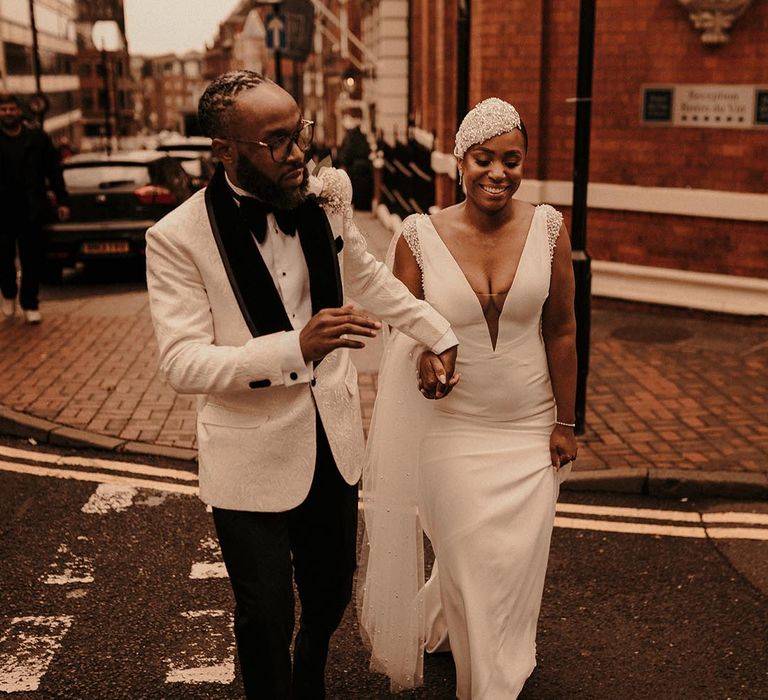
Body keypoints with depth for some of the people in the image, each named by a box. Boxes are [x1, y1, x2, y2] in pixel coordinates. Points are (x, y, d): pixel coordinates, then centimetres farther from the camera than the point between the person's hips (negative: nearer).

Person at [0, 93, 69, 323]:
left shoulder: (38, 138, 6)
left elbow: (54, 171, 7)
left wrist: (62, 200, 1)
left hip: (31, 210, 0)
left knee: (32, 259, 2)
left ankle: (30, 304, 11)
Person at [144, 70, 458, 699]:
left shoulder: (325, 195, -3)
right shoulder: (179, 237, -17)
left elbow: (366, 275, 16)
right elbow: (183, 363, -21)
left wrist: (439, 332, 18)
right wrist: (296, 346, -32)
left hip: (334, 445, 5)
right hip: (253, 464, -4)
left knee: (331, 594, 22)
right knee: (267, 619, 7)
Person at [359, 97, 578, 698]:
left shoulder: (548, 229, -7)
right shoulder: (421, 237, -11)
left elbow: (562, 331, -1)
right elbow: (403, 329, -1)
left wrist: (565, 423, 1)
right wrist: (424, 355, -24)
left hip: (530, 429, 2)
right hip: (452, 428, -1)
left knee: (518, 563, 13)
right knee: (470, 560, 12)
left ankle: (440, 620, 46)